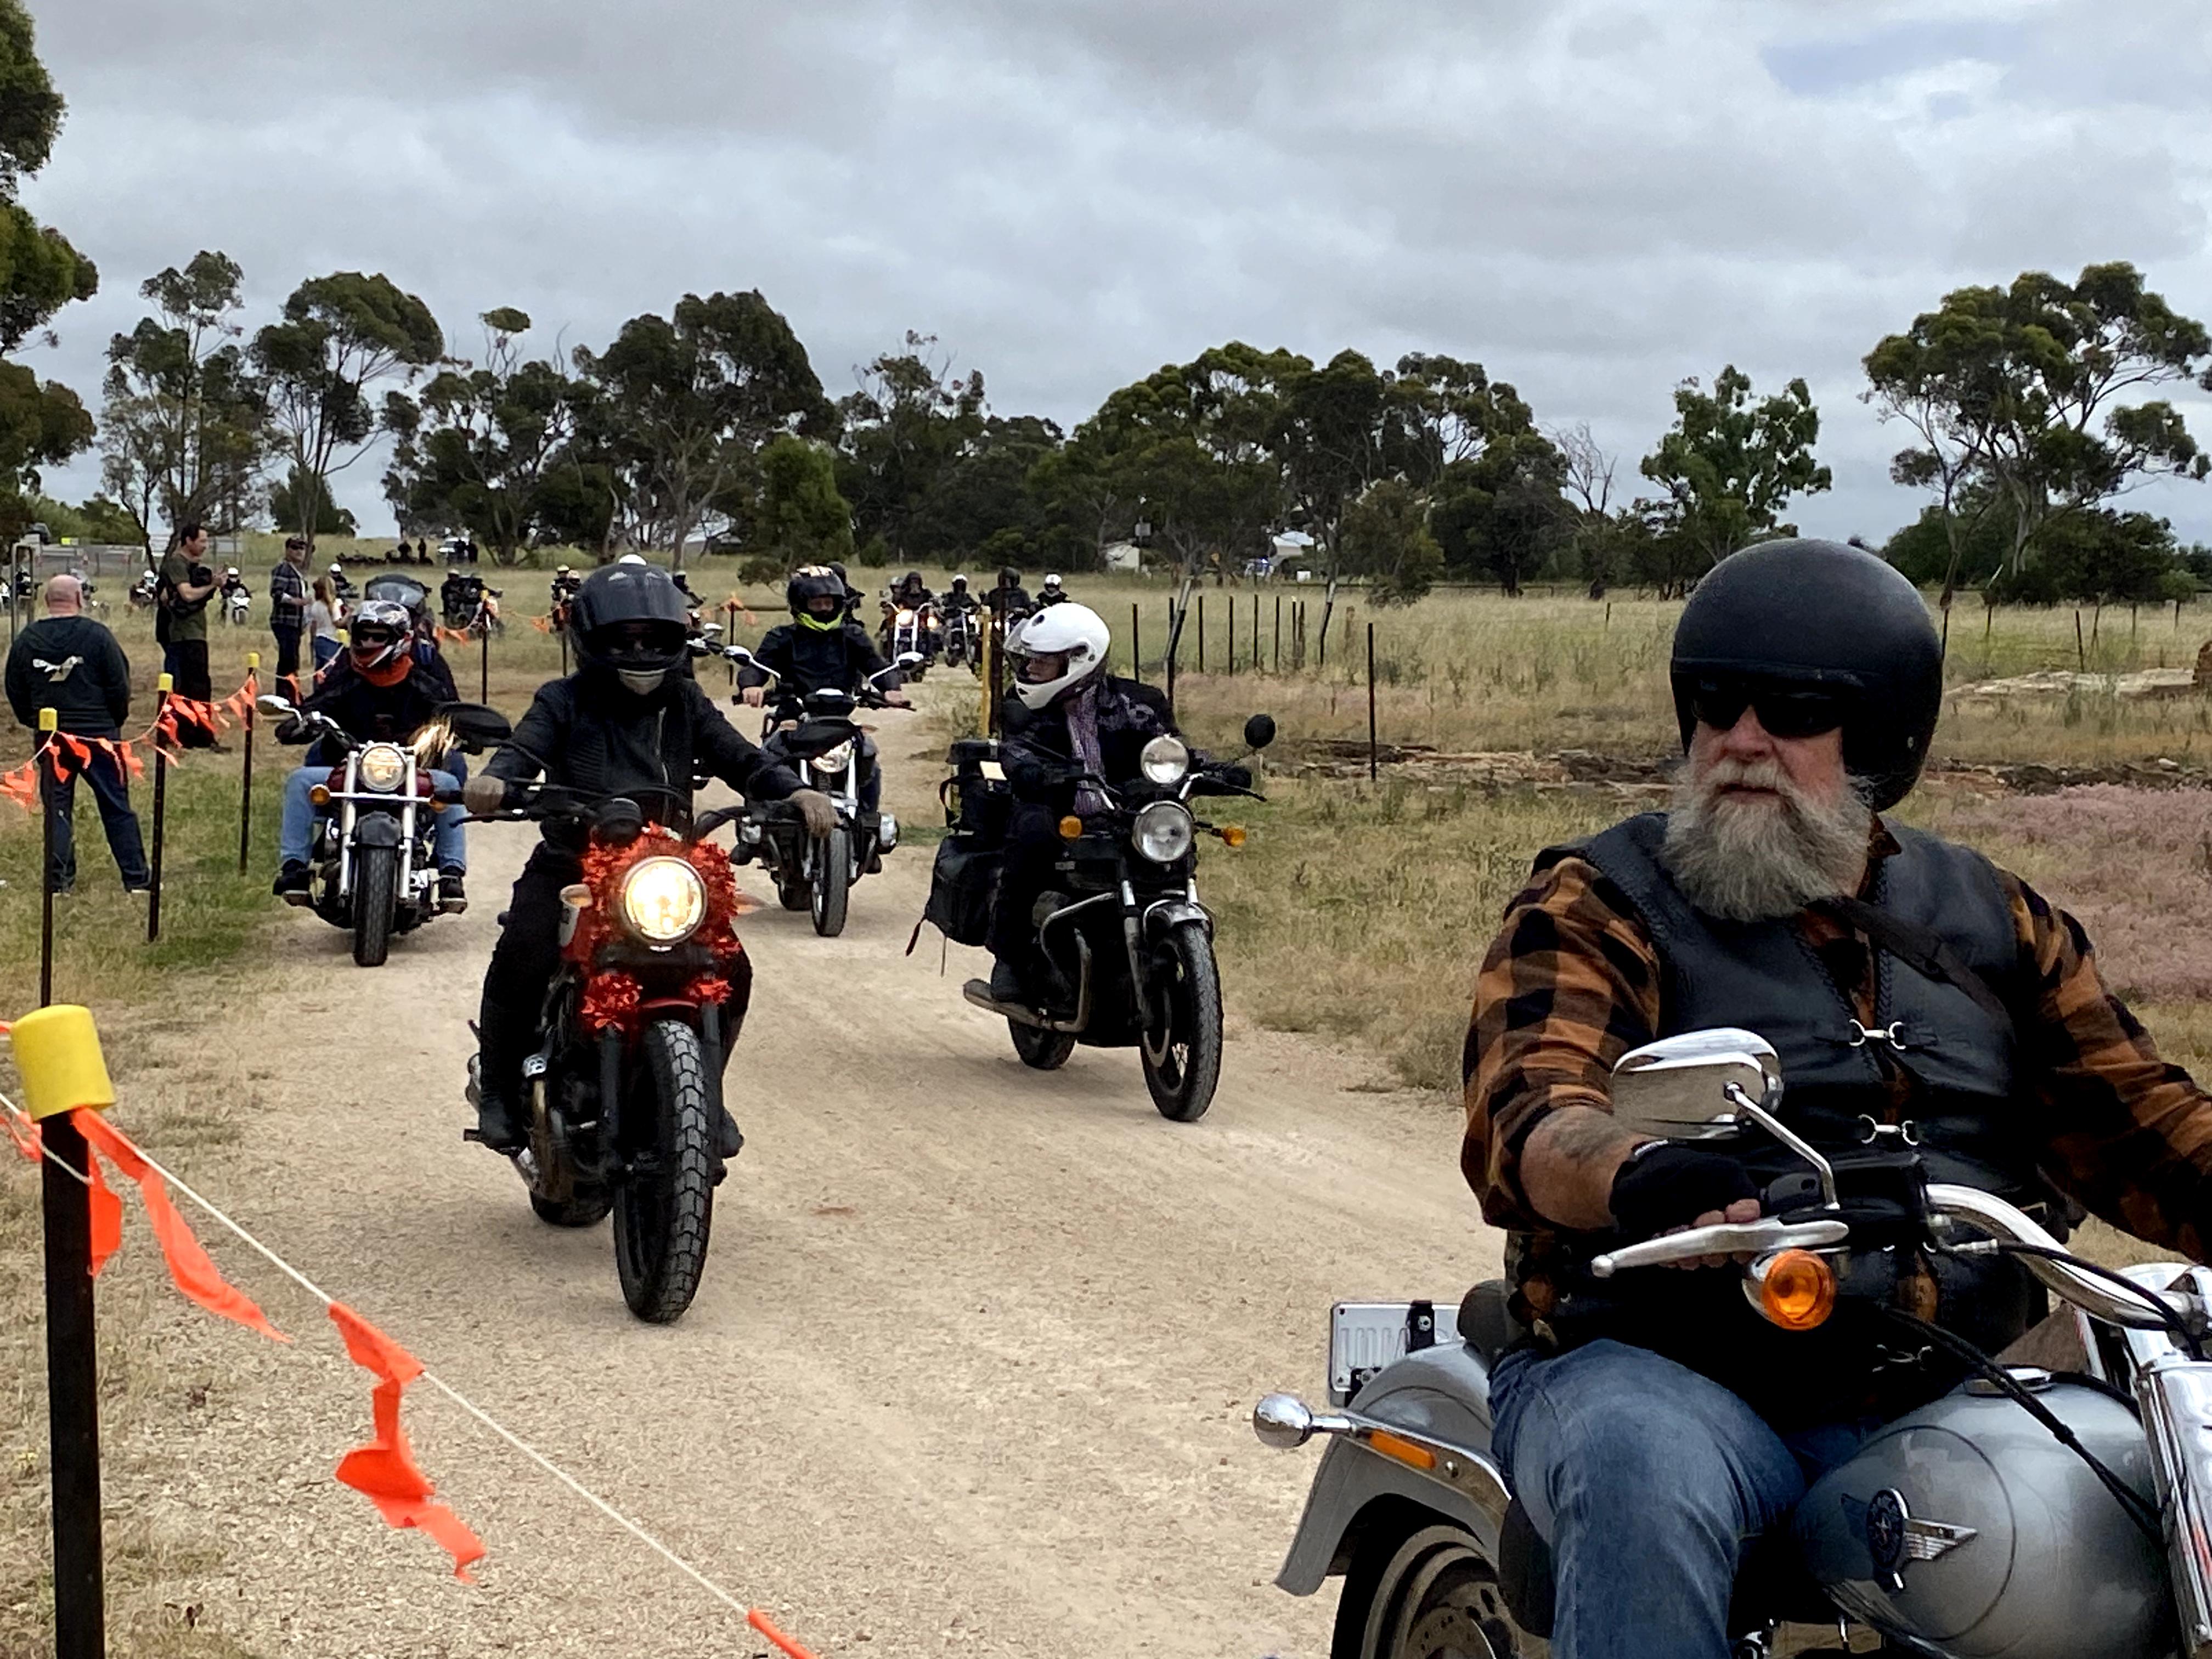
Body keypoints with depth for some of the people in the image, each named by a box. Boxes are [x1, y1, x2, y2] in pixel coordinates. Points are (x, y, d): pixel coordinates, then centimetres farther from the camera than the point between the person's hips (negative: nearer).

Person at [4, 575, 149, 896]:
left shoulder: (26, 640, 1)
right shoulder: (96, 635, -10)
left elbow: (15, 692, 8)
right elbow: (120, 685, -8)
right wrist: (115, 721, 9)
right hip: (99, 736, -3)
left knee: (56, 809, 11)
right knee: (117, 808, 4)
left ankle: (59, 880, 10)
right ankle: (137, 879, 5)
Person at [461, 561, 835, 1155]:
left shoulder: (685, 704, 13)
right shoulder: (563, 701, 4)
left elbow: (740, 760, 3)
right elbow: (526, 750, -13)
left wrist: (795, 792, -17)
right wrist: (495, 781, -37)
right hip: (570, 867, -2)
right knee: (521, 963, -26)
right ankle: (499, 1089, -5)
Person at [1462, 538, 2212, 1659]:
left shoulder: (1993, 921, 17)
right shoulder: (1596, 906, 2)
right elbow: (1525, 1122, -15)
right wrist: (1643, 1177, -39)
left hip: (1948, 1401, 4)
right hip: (1660, 1373, -4)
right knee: (1646, 1478, -36)